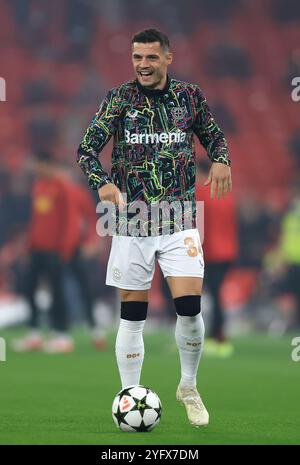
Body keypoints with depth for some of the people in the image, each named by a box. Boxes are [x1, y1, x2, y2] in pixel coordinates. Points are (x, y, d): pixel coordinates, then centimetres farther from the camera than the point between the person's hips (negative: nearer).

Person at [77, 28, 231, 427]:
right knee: (132, 316, 1)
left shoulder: (190, 96, 3)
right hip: (131, 221, 0)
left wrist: (221, 159, -6)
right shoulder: (119, 99, -1)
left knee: (189, 306, -11)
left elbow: (213, 135, 17)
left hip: (180, 221, 0)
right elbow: (87, 148, -2)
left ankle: (189, 387, 13)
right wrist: (102, 182, -22)